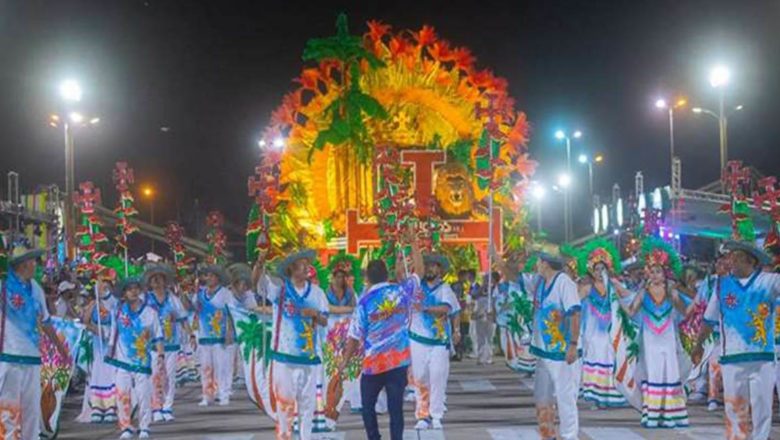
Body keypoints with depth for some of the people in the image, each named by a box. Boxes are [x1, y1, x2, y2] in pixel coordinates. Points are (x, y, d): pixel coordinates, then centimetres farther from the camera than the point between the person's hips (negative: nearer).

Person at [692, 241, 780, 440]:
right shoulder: (722, 284, 7)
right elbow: (710, 319, 18)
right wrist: (699, 345, 25)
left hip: (762, 358, -1)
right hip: (732, 358, 2)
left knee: (761, 408, 2)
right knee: (735, 409, 4)